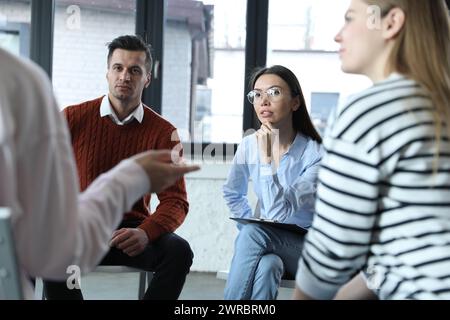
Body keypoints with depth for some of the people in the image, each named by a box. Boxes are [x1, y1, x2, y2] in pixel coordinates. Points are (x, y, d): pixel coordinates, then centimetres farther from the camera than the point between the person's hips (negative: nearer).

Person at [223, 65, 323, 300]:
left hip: (308, 250, -3)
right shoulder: (249, 145, -2)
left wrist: (267, 159, -28)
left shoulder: (315, 154, -17)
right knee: (267, 266, -34)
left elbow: (279, 214, -26)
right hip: (267, 247, 3)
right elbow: (232, 194, 19)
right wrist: (248, 224, 3)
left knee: (254, 232, -32)